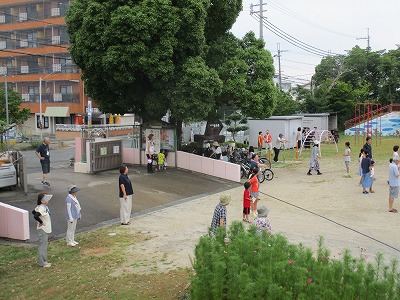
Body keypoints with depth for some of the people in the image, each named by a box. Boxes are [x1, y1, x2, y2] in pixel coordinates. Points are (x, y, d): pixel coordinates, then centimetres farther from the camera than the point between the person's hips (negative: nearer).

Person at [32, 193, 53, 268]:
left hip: (46, 229, 10)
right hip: (43, 229, -10)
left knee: (44, 245, 17)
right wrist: (41, 222, -22)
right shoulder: (41, 208, -23)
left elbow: (33, 212, 19)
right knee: (42, 245, -1)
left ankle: (44, 261, 28)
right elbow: (35, 216, -37)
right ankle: (42, 262, 8)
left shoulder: (45, 207, 6)